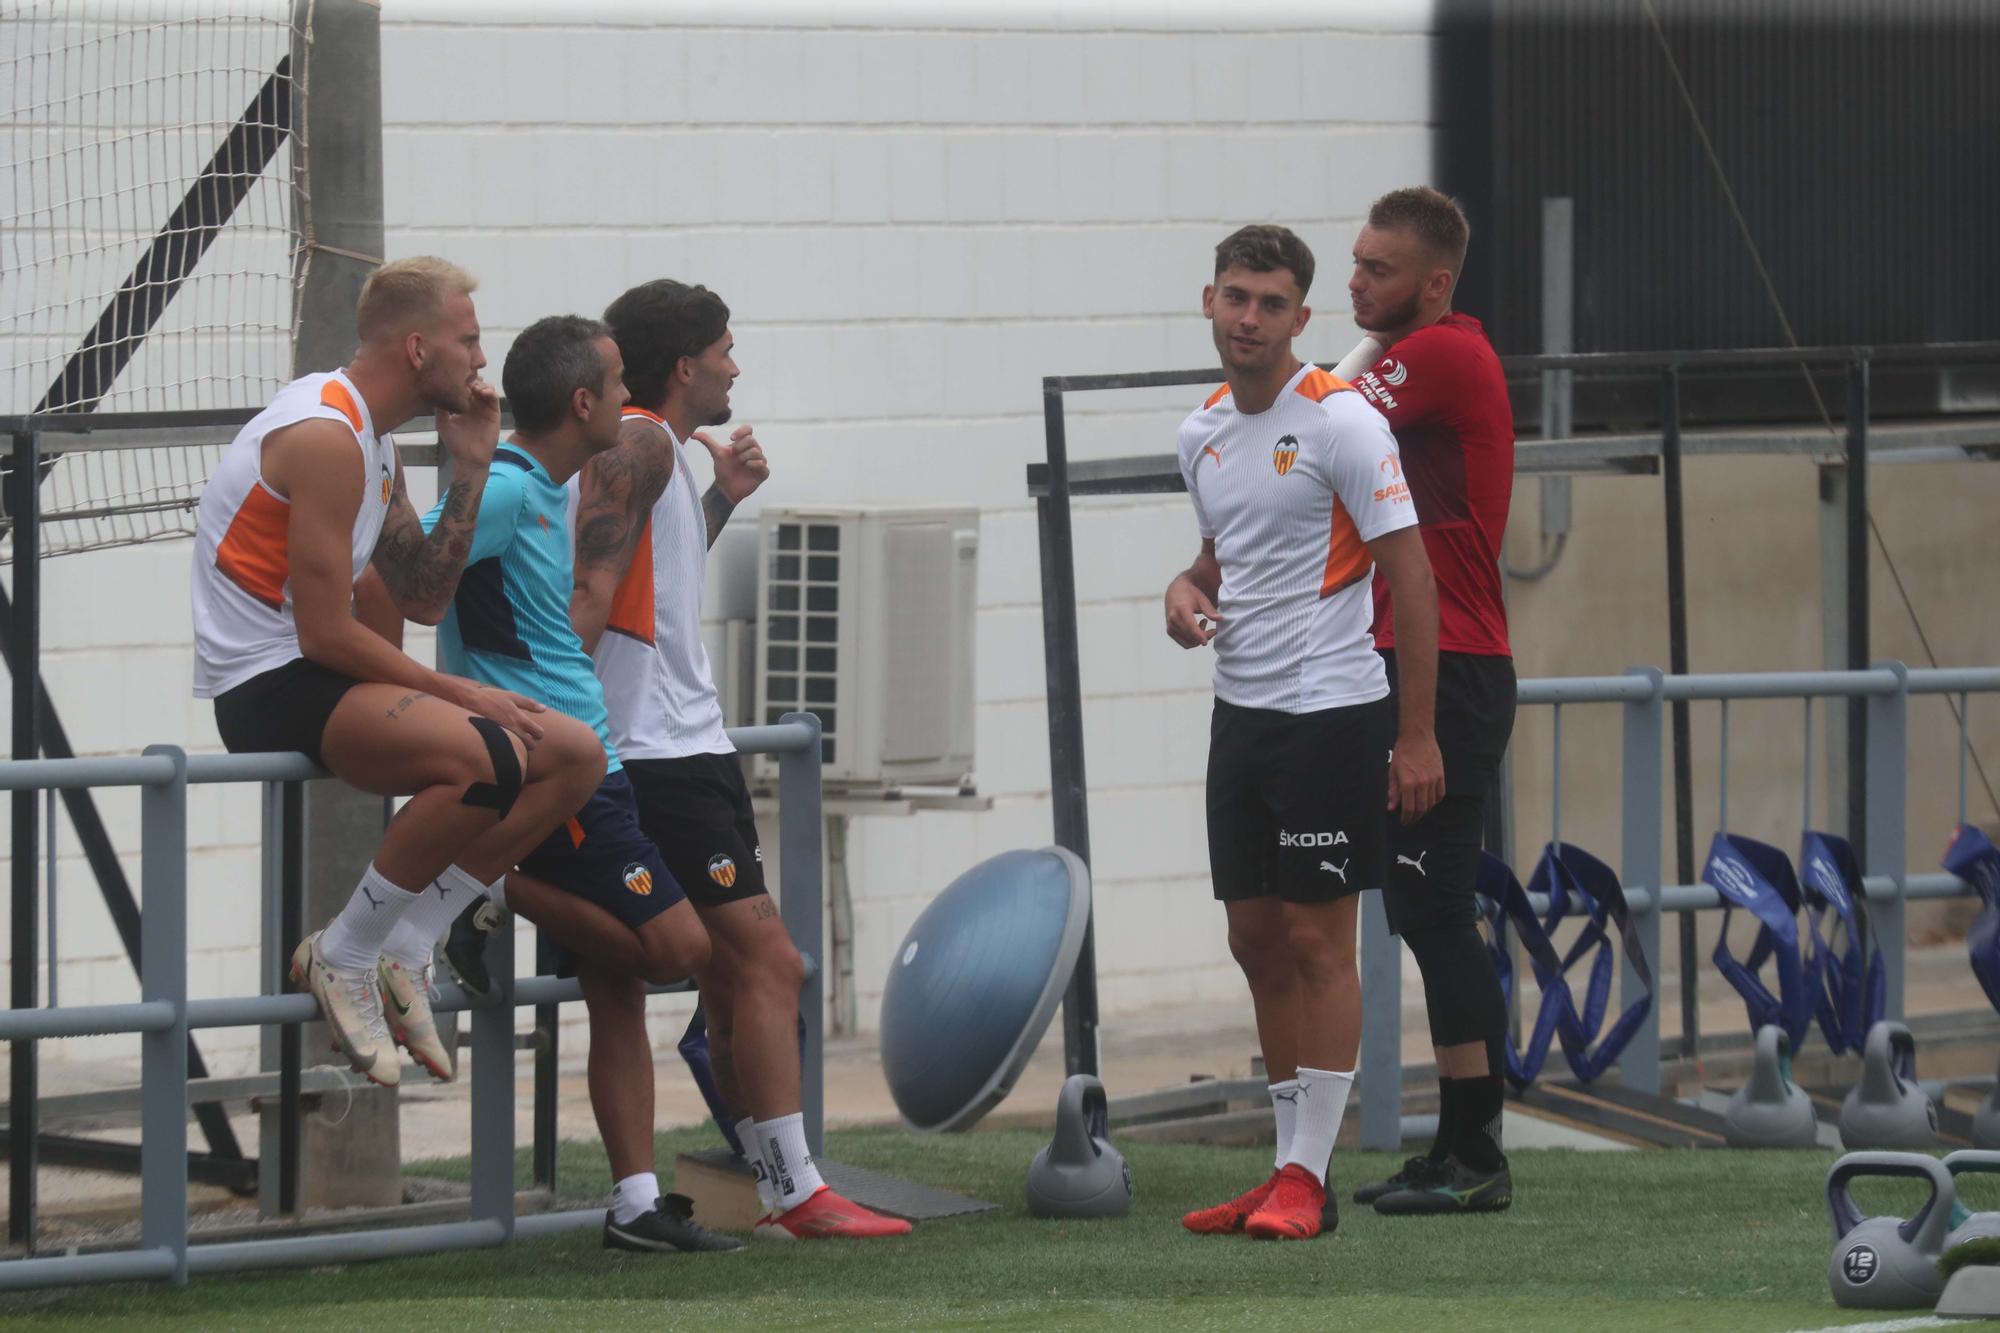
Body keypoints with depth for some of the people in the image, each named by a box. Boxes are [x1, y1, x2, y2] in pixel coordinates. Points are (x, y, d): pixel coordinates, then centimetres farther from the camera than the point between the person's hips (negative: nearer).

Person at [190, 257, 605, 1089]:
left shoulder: (372, 442, 17)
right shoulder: (324, 436, -16)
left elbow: (423, 601, 18)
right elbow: (325, 634, -20)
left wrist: (472, 469, 11)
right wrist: (463, 696, -15)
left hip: (325, 679, 11)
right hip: (269, 687, -11)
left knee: (575, 757, 4)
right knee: (485, 756, -33)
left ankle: (399, 944, 2)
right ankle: (342, 957, -18)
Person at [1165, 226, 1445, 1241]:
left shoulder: (1338, 423, -12)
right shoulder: (1202, 433, 10)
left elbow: (1411, 574, -12)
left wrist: (1416, 735, -16)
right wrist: (1188, 588, 1)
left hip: (1329, 710, -7)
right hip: (1240, 708, 7)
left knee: (1316, 941, -5)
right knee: (1257, 939, 8)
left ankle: (1306, 1179, -3)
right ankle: (1289, 1170, 14)